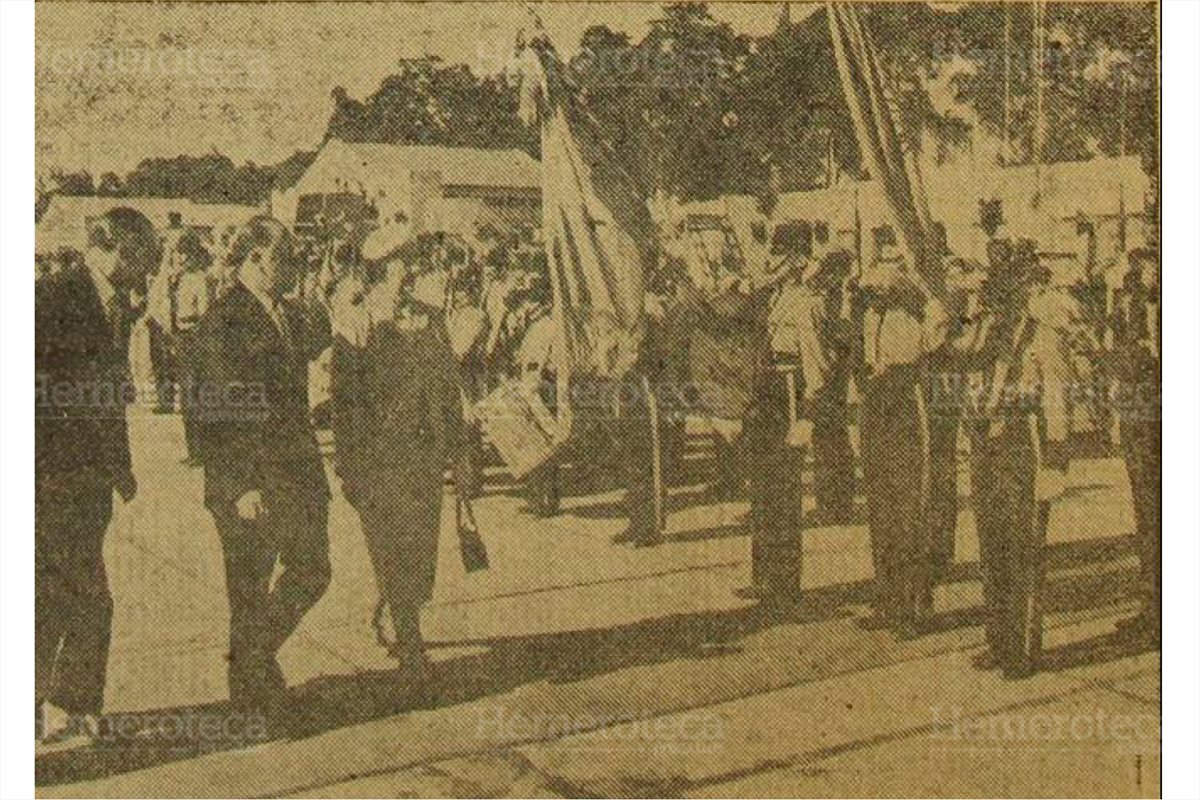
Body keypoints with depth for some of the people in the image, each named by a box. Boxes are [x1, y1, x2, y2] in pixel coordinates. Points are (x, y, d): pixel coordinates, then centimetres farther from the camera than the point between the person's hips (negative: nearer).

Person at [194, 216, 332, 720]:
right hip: (250, 479, -8)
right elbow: (223, 413, -15)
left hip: (298, 471, 8)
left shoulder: (291, 318, 14)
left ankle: (252, 655, 29)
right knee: (250, 589, 2)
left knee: (312, 573, 9)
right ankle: (252, 688, 17)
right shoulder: (223, 322, -10)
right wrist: (242, 485, -19)